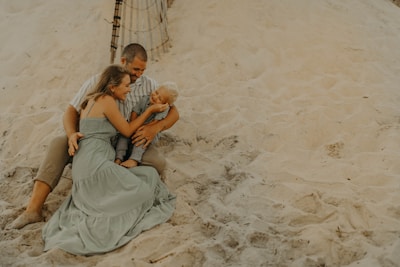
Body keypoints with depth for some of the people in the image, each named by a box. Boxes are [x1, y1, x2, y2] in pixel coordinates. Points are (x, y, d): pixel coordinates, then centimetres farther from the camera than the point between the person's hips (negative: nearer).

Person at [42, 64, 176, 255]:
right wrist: (150, 110, 10)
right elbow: (127, 131, 3)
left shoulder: (92, 100, 22)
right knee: (141, 192, -15)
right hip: (94, 163, -9)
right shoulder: (107, 101, -4)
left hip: (85, 165, 9)